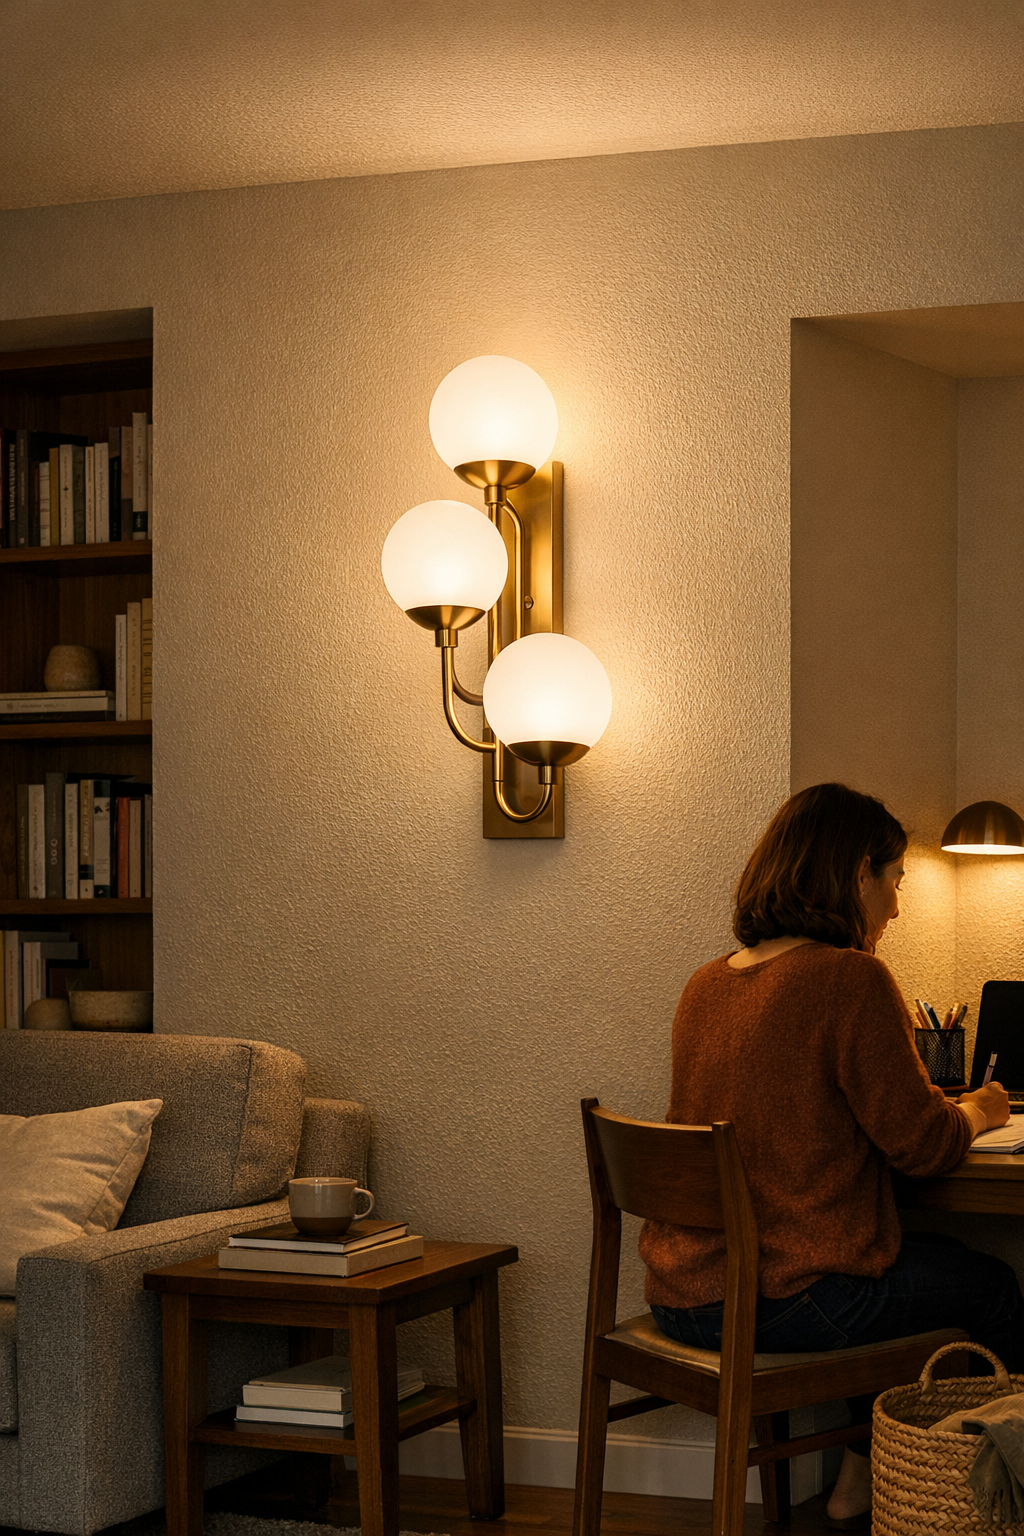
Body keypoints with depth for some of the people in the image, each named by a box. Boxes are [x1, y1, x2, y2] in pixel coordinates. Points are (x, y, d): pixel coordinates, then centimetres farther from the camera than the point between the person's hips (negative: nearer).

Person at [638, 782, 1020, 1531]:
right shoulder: (852, 978, -15)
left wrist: (948, 1108, 25)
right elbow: (920, 1143, -11)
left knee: (931, 1258, 30)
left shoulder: (705, 985, 9)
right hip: (789, 1298, -8)